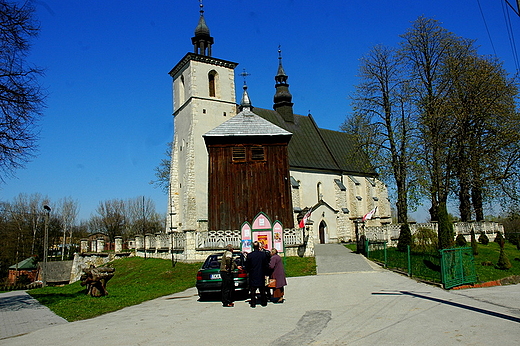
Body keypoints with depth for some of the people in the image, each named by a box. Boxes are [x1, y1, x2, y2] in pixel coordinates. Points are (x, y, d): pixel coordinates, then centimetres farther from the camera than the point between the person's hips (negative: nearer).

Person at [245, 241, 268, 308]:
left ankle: (253, 303, 5)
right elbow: (266, 265, -2)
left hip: (253, 275, -1)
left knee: (253, 290, 6)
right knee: (262, 290, 13)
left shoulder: (249, 255, -11)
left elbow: (247, 266, -5)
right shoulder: (263, 254, -7)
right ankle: (263, 302, 19)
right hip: (261, 275, 2)